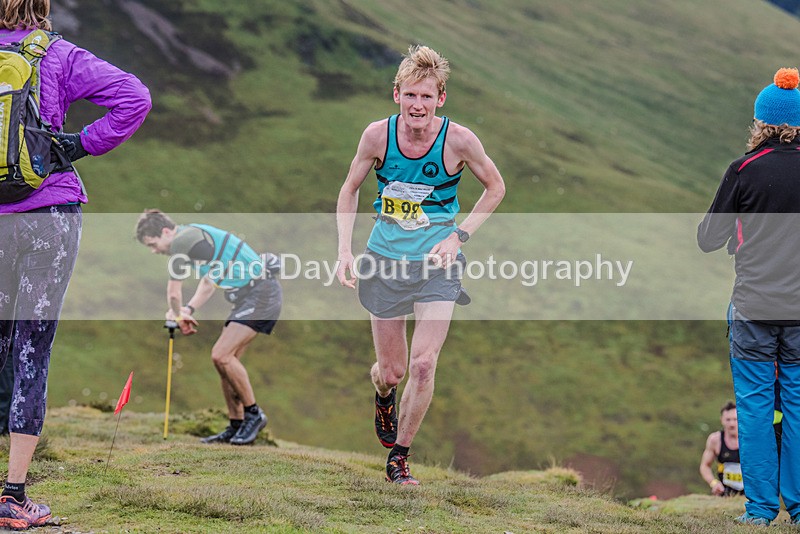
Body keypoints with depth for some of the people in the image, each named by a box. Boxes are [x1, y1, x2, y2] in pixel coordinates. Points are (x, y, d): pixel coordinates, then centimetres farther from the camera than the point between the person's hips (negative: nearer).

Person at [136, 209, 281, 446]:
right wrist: (188, 311, 18)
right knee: (224, 358, 8)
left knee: (221, 355, -16)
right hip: (248, 296, 10)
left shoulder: (183, 241, -16)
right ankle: (236, 427, 13)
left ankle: (254, 415, -3)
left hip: (261, 292, -10)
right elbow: (209, 281, 28)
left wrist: (177, 315, 11)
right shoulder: (191, 237, 16)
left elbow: (174, 293, -8)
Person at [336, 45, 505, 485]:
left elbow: (495, 187, 4)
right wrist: (344, 250, -4)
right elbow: (349, 190, 6)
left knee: (423, 365, -13)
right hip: (385, 261, 1)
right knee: (391, 370, 6)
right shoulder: (378, 135, -10)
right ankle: (383, 394, 45)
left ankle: (399, 456, 6)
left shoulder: (458, 140, -14)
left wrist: (459, 235, -6)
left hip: (437, 264, -1)